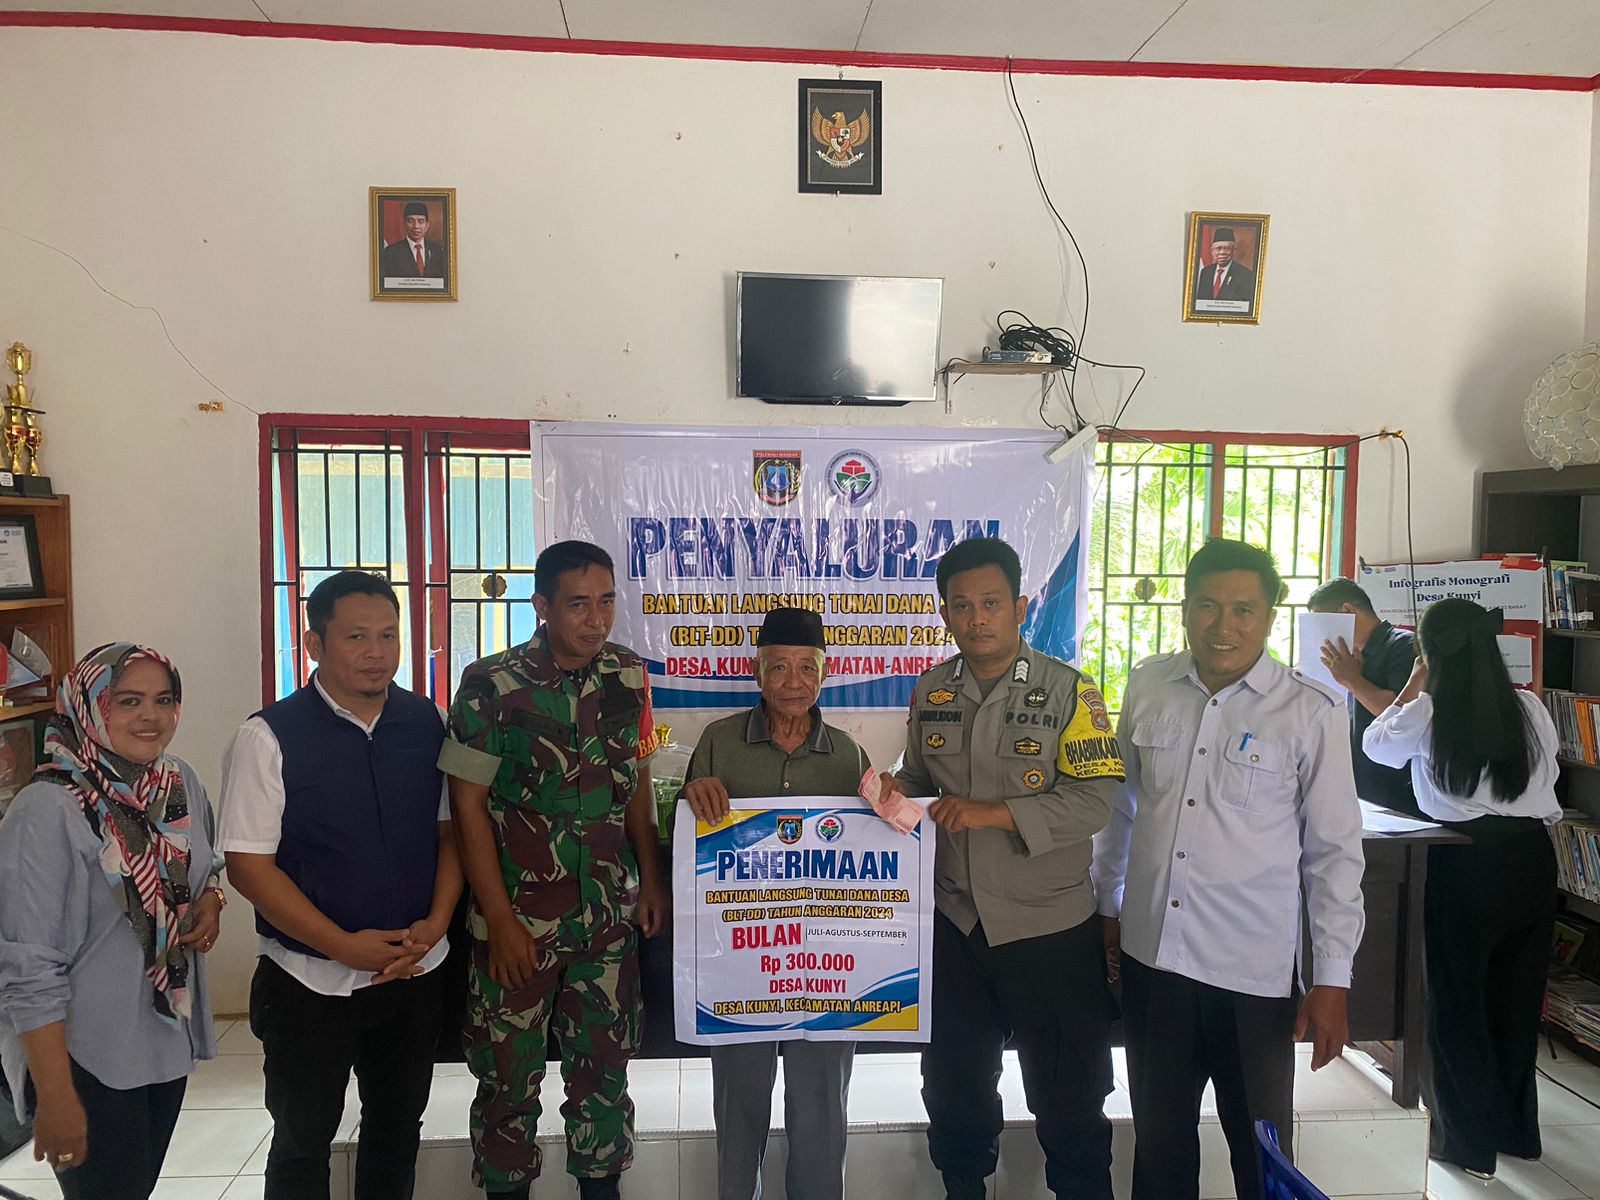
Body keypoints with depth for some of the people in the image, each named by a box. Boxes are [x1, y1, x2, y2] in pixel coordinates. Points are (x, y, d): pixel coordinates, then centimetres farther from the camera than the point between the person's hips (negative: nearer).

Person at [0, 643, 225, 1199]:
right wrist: (56, 1099, -18)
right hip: (87, 1057, -6)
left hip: (171, 1034, 6)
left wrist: (210, 902, -6)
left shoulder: (182, 784, -2)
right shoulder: (46, 812, -21)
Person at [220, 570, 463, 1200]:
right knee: (303, 1144, 16)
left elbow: (450, 827, 5)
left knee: (398, 1128, 20)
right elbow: (248, 864, -13)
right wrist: (346, 946, -18)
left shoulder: (428, 723, -2)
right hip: (312, 980, -3)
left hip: (415, 973, 3)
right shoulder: (269, 737, -13)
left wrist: (436, 922, -9)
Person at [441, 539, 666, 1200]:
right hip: (519, 919, -3)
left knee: (604, 1067, 15)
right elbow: (468, 802, -11)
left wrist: (651, 876, 8)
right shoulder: (491, 685, -13)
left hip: (610, 916, 3)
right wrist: (500, 919, -12)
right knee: (509, 1074, 12)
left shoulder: (629, 675, -1)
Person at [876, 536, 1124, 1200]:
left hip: (1049, 924, -4)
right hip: (954, 922, 4)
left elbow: (1095, 799, -17)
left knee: (1067, 1095, 13)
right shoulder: (930, 691, 3)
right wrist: (898, 791, -7)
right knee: (953, 1088, 21)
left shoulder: (1067, 691, -11)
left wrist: (996, 812, -24)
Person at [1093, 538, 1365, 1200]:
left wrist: (1332, 979, -5)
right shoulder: (1148, 685, 1)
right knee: (1158, 1135, 18)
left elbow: (1335, 851, -4)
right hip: (1149, 951, 3)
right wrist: (1108, 907, 16)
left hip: (1252, 969, -3)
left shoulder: (1312, 712, -8)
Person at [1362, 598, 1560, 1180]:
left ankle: (1470, 1142, 16)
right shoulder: (1530, 710, 1)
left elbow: (1376, 745, 8)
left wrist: (1414, 688, 12)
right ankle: (1517, 1130, 33)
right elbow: (1547, 779, 9)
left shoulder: (1428, 714, -10)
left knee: (1458, 1003, 9)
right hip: (1533, 855, 5)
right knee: (1517, 999, 18)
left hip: (1467, 864, -5)